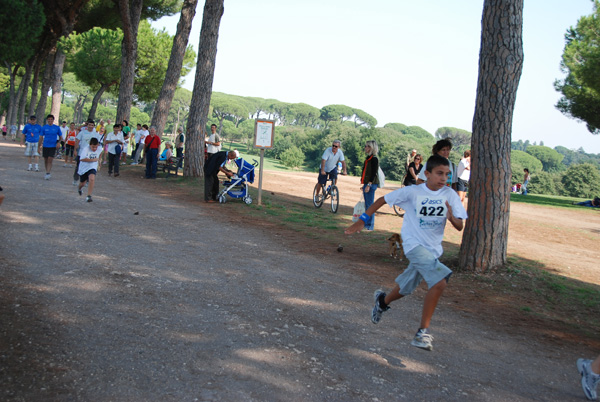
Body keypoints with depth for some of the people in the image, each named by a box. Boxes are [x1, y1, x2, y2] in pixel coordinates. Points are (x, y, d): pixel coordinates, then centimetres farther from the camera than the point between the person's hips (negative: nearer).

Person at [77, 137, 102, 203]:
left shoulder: (99, 149, -9)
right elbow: (82, 159, -36)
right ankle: (79, 188, 57)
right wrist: (93, 160, -33)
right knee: (82, 183, 17)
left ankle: (89, 196, -21)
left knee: (92, 179, -28)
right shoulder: (86, 149, -24)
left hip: (92, 168, 1)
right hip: (84, 168, -1)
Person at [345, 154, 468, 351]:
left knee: (405, 289, 18)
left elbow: (460, 227, -3)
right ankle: (423, 332, -14)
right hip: (414, 245, -5)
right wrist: (362, 220, -1)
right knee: (440, 281, -25)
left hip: (433, 249, 5)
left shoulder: (450, 195, -2)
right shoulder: (412, 192, -11)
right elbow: (383, 200, -1)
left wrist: (452, 219, -26)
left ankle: (383, 300, 53)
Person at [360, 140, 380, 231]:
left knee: (370, 205, -7)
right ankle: (366, 224, 19)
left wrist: (369, 185, -22)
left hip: (371, 184, -10)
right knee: (367, 205, 13)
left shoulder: (374, 159, -12)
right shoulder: (369, 158, 18)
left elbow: (374, 173, -18)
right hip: (367, 184, 10)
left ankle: (370, 226, -4)